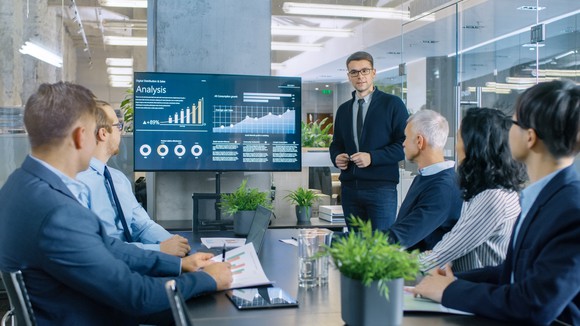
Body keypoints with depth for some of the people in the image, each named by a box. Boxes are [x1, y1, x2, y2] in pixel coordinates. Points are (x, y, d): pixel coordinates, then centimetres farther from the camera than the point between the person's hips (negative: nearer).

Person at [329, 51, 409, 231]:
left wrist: (372, 157, -16)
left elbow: (405, 143, -6)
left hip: (381, 187, -5)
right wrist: (336, 157, -1)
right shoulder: (343, 109, 16)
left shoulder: (392, 104, -1)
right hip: (350, 187, 5)